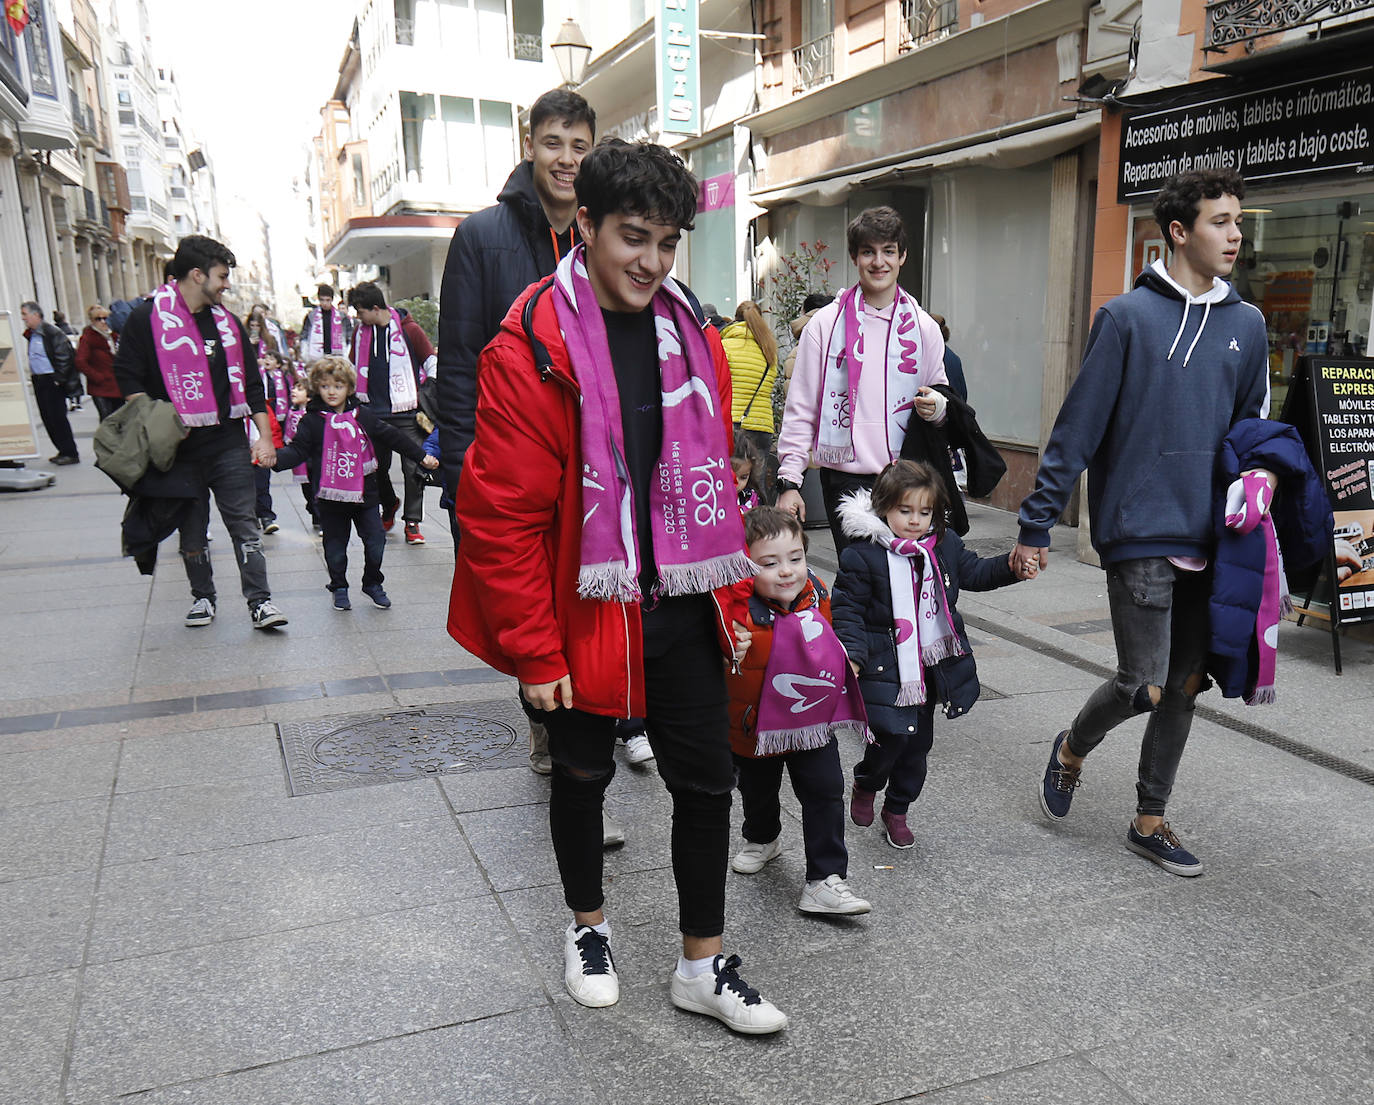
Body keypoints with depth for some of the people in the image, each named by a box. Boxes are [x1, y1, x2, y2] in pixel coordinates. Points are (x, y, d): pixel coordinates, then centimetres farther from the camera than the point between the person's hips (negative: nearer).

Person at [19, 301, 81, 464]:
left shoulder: (51, 332, -12)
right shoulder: (31, 335, 14)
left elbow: (64, 356, -15)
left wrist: (59, 379, -16)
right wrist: (32, 374, 12)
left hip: (51, 381, -9)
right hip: (38, 381, 9)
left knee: (57, 417, -6)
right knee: (47, 418, 9)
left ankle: (71, 453, 0)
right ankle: (63, 451, 16)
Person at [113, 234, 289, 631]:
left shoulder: (226, 322, 11)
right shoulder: (147, 318, -3)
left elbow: (250, 383, 12)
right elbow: (128, 376, -3)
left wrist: (264, 436, 6)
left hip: (229, 445, 2)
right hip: (180, 449, -2)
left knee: (244, 524, -2)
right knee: (192, 530, 10)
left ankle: (259, 601, -1)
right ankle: (203, 597, 25)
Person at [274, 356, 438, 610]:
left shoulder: (362, 416, 4)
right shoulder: (313, 420, -2)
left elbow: (391, 436, 10)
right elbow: (298, 450, -5)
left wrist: (421, 456, 10)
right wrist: (275, 458, -25)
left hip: (364, 493, 1)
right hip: (330, 497, -1)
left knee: (376, 541, 3)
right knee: (335, 546, 9)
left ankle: (373, 583, 24)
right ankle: (339, 588, 27)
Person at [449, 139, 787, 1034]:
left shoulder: (693, 338, 3)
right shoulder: (529, 350, -15)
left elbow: (714, 482, 10)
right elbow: (501, 517, -15)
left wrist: (732, 601, 9)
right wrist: (533, 650, -14)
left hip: (681, 607, 5)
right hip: (583, 613, -4)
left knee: (707, 780, 9)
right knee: (583, 775, 16)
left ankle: (705, 967, 28)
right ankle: (588, 926, 43)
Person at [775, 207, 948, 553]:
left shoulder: (924, 327, 9)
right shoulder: (826, 324, 2)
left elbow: (942, 398, 19)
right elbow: (800, 409, 3)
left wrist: (936, 407, -6)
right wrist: (789, 481, -3)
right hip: (845, 480, -2)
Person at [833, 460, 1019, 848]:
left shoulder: (944, 544, 3)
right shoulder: (862, 556, -14)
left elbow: (973, 572, 18)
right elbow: (847, 609, -10)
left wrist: (1010, 566, 1)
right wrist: (852, 653, -22)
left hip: (934, 666, 6)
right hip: (888, 668, -5)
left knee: (918, 742, 13)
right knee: (894, 734, -14)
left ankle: (896, 810, 32)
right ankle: (865, 786, 18)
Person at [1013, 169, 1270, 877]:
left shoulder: (1246, 325, 10)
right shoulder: (1127, 317, -5)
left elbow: (1253, 429, 19)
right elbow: (1077, 428, -7)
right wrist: (1036, 525, -9)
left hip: (1209, 540, 5)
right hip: (1139, 533, -5)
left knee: (1185, 685, 10)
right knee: (1143, 686, -8)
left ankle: (1150, 822, 26)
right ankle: (1072, 750, 24)